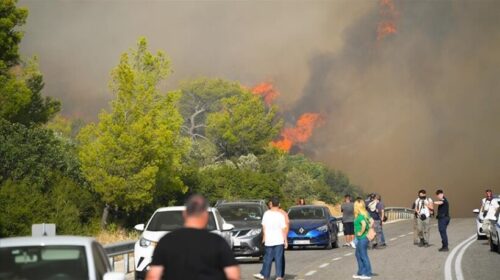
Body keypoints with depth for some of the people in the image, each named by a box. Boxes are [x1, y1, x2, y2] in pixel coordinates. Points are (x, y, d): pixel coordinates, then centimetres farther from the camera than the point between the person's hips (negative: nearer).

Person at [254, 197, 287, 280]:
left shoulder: (266, 214, -2)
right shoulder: (280, 215, -8)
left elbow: (263, 226, 5)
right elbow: (284, 229, -7)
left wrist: (264, 236, 18)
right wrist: (286, 240, -1)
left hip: (269, 240, 2)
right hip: (279, 240, -1)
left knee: (268, 258, 10)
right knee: (278, 258, 2)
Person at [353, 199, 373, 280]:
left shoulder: (360, 216, -20)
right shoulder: (365, 214, 7)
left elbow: (364, 224, -34)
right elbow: (371, 221, 10)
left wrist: (361, 232, -21)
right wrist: (368, 230, 8)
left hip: (362, 238, -10)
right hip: (360, 239, 10)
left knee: (363, 256, 0)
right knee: (358, 255, 18)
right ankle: (360, 273, 25)